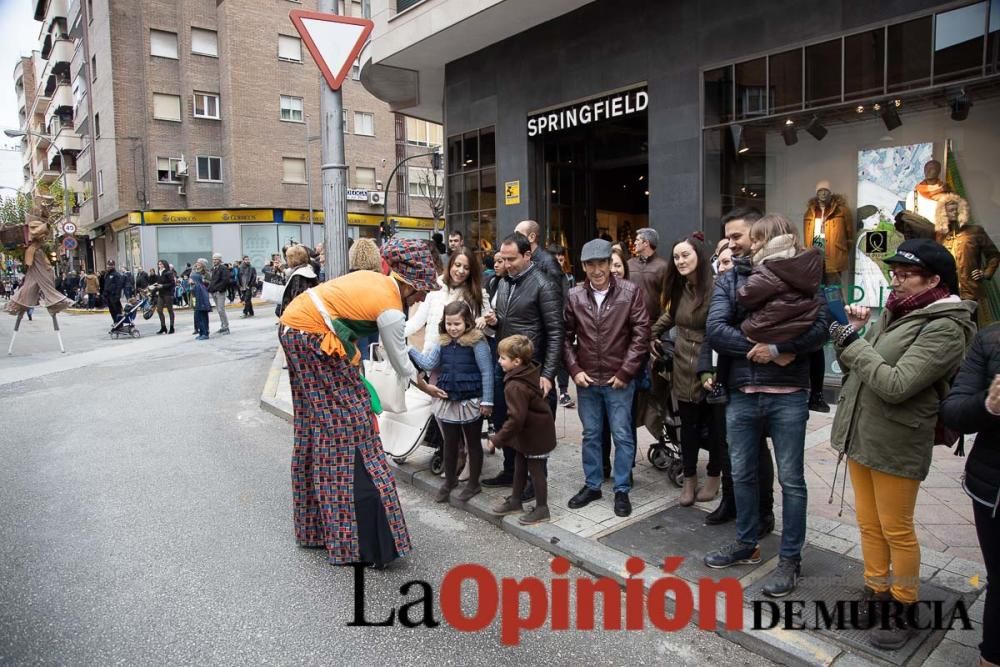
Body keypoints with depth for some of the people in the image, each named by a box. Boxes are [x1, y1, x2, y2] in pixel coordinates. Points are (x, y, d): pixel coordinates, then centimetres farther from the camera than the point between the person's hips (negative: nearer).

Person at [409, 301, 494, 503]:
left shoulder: (477, 342, -14)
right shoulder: (442, 342, 3)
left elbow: (487, 372, -13)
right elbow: (429, 364, 1)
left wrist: (487, 401, -14)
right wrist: (410, 350, -8)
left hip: (471, 402, -5)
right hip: (447, 401, 5)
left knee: (473, 443, 13)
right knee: (450, 443, 17)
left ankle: (473, 483, 27)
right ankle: (449, 480, 35)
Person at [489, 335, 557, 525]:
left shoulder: (515, 386, -30)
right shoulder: (530, 372, -2)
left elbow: (516, 418, -32)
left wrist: (498, 439, -22)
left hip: (535, 436, -10)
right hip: (529, 434, 10)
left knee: (535, 471, 5)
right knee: (520, 466, 21)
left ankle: (542, 509, 21)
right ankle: (515, 501, 36)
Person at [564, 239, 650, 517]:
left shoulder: (630, 292, -7)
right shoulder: (574, 296, -1)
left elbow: (641, 334, -8)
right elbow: (566, 336, 4)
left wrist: (625, 372, -11)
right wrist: (574, 369, -6)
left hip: (619, 379, -2)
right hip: (586, 380, 3)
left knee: (622, 436, 6)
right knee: (591, 435, 14)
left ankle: (622, 490, 21)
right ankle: (592, 485, 30)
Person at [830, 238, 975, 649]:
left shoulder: (944, 328, -15)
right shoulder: (895, 312, 8)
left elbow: (895, 385, -25)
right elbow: (856, 368, 11)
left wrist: (852, 343, -17)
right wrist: (852, 333, -6)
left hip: (896, 445, -7)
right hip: (860, 435, 7)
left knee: (896, 530, 8)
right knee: (868, 523, 18)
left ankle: (906, 611, 26)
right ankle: (875, 595, 34)